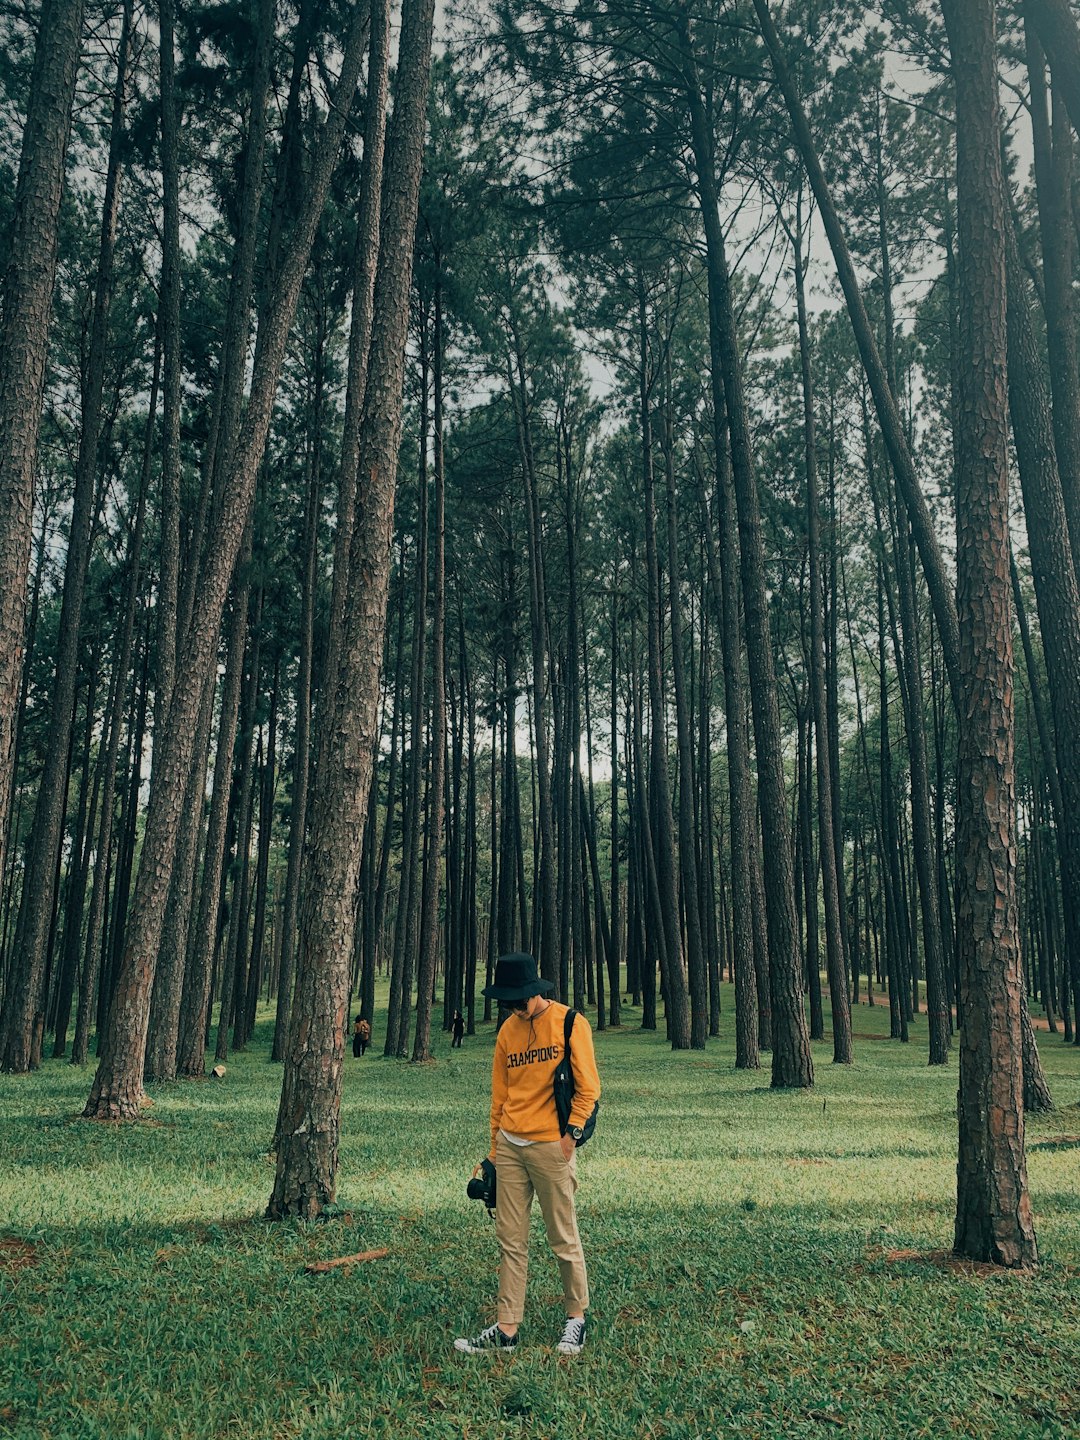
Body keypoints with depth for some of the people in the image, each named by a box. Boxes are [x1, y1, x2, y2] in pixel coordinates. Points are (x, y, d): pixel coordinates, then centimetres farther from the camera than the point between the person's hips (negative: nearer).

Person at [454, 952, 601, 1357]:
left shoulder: (570, 1023, -8)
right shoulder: (508, 1030, 9)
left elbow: (587, 1087, -8)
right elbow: (500, 1093, 14)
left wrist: (572, 1133, -14)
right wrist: (495, 1148, 13)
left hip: (550, 1145, -5)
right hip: (510, 1145, 6)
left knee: (564, 1238, 5)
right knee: (510, 1240, 8)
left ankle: (576, 1317, 23)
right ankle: (506, 1330, 15)